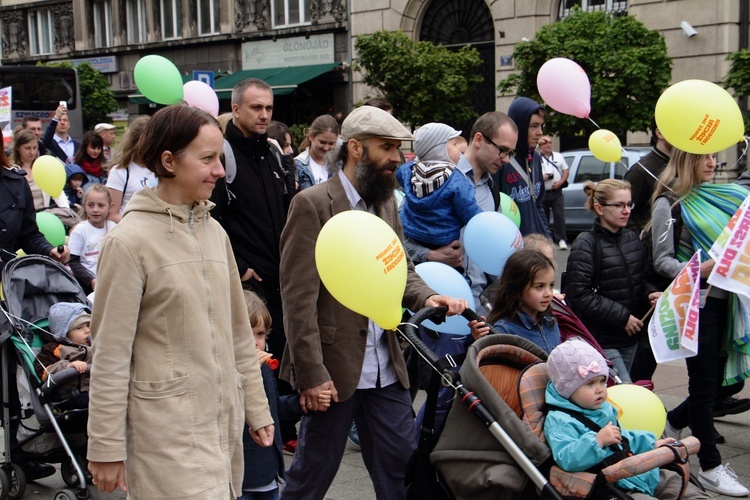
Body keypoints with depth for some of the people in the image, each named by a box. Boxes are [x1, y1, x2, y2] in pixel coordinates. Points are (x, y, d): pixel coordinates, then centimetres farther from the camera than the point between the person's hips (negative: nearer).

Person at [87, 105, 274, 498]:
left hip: (223, 422, 6)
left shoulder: (214, 232, 8)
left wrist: (255, 407, 14)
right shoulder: (130, 241, -12)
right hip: (167, 432, -6)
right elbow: (110, 355, -10)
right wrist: (106, 447, -8)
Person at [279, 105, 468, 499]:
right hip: (334, 369, -6)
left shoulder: (387, 202, 10)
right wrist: (311, 374, -18)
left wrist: (426, 297, -4)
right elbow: (298, 297, -16)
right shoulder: (313, 204, -12)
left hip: (386, 368, 7)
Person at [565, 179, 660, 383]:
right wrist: (621, 317, -16)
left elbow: (642, 278, 21)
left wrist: (651, 293, -2)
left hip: (630, 337, 7)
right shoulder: (586, 244, -12)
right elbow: (579, 294, -17)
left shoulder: (632, 239, 10)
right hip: (602, 338, -7)